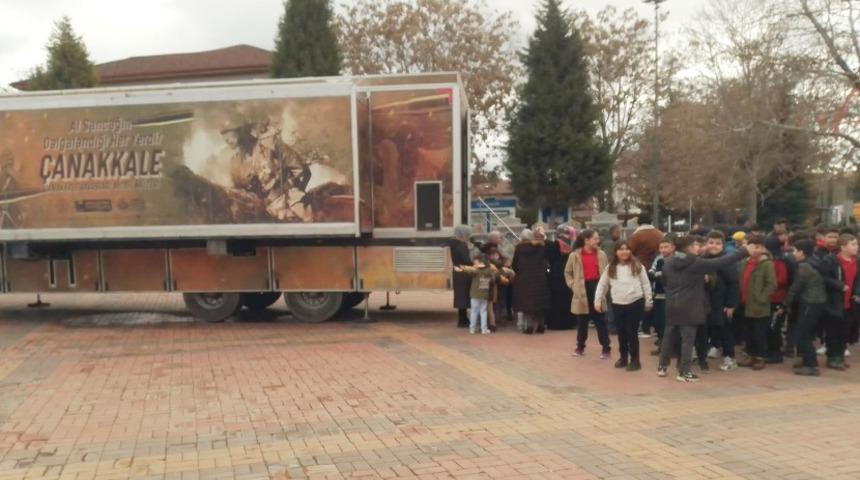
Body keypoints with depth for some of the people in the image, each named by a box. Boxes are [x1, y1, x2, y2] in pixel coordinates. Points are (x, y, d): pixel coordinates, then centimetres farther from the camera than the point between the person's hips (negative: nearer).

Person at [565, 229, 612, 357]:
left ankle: (606, 348, 10)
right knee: (582, 321, 10)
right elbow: (568, 272, 11)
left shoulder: (601, 255, 2)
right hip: (583, 290, 0)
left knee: (600, 320, 3)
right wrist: (573, 285, 1)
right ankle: (580, 347, 24)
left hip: (597, 287, 0)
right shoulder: (575, 255, -2)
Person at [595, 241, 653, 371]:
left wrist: (649, 301, 4)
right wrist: (597, 301, 7)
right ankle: (623, 358, 26)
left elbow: (645, 284, 4)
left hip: (635, 303, -2)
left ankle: (635, 360, 11)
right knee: (621, 333, 12)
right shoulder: (610, 268, 4)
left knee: (632, 332, 0)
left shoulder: (637, 266, 0)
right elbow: (602, 285, 10)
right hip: (618, 305, 2)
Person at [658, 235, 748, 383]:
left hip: (672, 306, 6)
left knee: (669, 337, 14)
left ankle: (662, 366, 20)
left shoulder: (668, 263, 7)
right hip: (689, 308, -6)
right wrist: (744, 251, -5)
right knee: (688, 339, -1)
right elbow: (721, 262, -11)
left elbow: (664, 282, 17)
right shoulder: (697, 263, -11)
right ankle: (684, 372, 1)